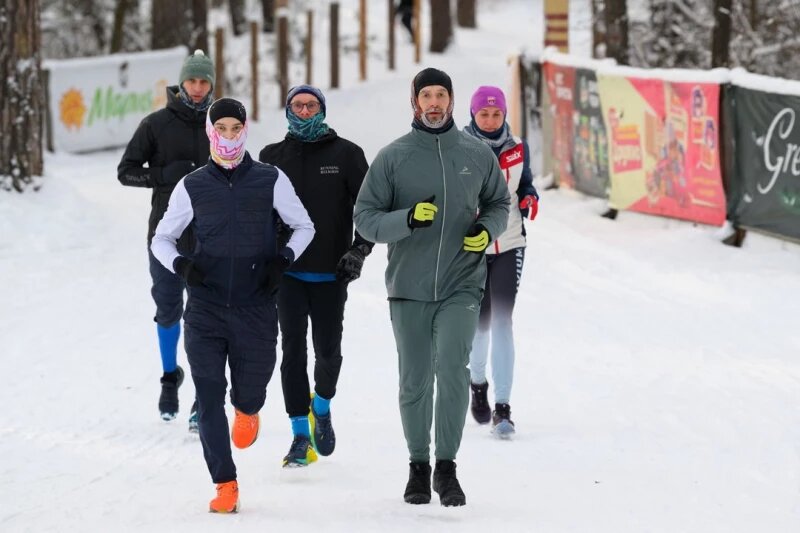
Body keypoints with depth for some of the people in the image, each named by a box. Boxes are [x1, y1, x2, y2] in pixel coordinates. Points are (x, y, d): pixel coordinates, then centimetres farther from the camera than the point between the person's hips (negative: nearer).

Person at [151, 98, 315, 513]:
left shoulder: (270, 181, 0)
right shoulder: (192, 187, 3)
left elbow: (304, 226, 11)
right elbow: (162, 238, 12)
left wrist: (283, 259, -7)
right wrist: (180, 264, -8)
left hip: (255, 310, 0)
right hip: (205, 311, 0)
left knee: (250, 393, 5)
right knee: (209, 397, -5)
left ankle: (246, 410, 44)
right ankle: (225, 485, 3)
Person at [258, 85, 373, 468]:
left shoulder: (346, 155, 2)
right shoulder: (272, 157, 7)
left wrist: (359, 251, -9)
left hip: (331, 273, -1)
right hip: (288, 272, 1)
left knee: (328, 350, 2)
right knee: (293, 349, -5)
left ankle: (322, 408, 31)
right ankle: (301, 434, -2)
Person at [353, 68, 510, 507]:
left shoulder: (478, 155, 5)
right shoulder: (392, 157, 0)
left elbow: (499, 203, 19)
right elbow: (365, 218, -2)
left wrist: (487, 229, -3)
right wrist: (408, 218, -20)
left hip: (461, 285, -1)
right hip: (409, 289, 1)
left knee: (451, 367, -18)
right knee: (414, 383, 7)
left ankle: (446, 467, -8)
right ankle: (418, 466, 25)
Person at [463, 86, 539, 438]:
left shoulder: (517, 149, 3)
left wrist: (529, 198, -6)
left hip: (509, 245, 1)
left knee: (502, 322, -9)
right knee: (480, 322, 6)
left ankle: (502, 407, -11)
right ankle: (477, 382, 37)